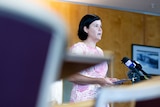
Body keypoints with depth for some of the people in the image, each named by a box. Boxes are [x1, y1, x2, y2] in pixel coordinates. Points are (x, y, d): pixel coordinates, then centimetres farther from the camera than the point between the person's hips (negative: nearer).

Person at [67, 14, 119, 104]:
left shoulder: (100, 51, 18)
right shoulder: (77, 48, -4)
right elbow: (71, 77, -14)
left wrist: (108, 80, 5)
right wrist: (98, 81, -19)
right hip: (83, 98, -6)